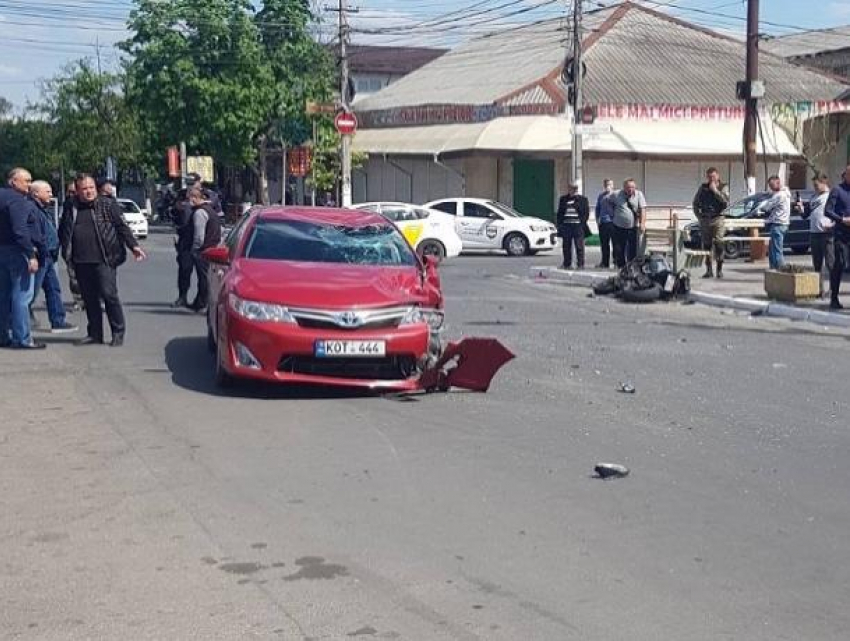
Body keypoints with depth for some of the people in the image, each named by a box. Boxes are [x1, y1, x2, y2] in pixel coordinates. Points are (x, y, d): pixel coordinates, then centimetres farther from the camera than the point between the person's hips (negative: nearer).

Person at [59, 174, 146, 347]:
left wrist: (133, 245, -11)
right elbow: (62, 232, 20)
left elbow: (122, 227, -1)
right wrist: (66, 253, 8)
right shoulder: (71, 209, 13)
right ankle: (95, 334, 18)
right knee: (89, 299, 10)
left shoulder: (108, 205, 3)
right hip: (81, 262, 4)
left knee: (109, 294, -7)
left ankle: (118, 333, 3)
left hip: (104, 260, -4)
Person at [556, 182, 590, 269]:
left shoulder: (582, 199, 5)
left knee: (579, 246, -5)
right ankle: (567, 264, 13)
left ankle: (581, 264, -1)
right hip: (566, 225, 3)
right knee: (566, 246, 6)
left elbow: (586, 213, 3)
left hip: (578, 225, -3)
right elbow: (559, 212, 17)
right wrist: (559, 223, 6)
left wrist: (582, 222, -8)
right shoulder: (563, 199, 14)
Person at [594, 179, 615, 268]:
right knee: (604, 243, 10)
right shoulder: (601, 196, 13)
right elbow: (598, 208, 20)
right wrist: (597, 219, 11)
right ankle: (605, 262, 18)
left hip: (612, 222, -5)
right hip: (603, 223, 5)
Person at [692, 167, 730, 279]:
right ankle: (709, 270, 11)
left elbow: (726, 202, -12)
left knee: (718, 243, -12)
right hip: (705, 219, 3)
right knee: (706, 244, 4)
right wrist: (699, 215, 9)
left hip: (718, 219, -3)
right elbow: (695, 203, 18)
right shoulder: (703, 187, 11)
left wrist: (715, 190, -13)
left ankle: (719, 269, -6)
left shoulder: (723, 187, 5)